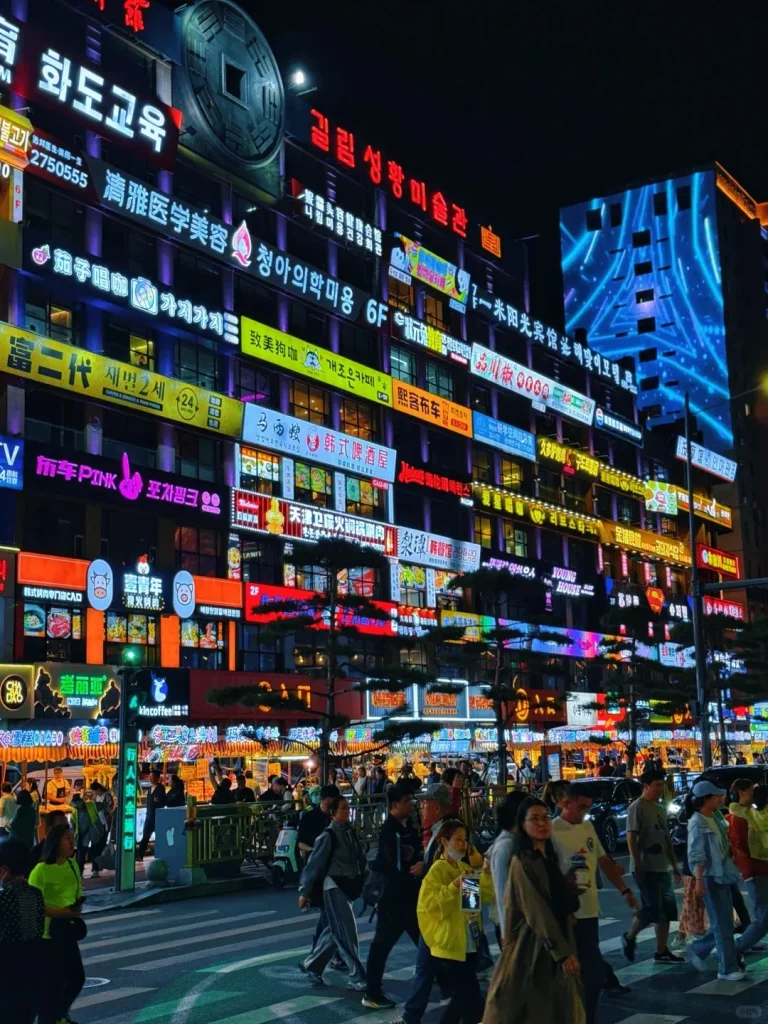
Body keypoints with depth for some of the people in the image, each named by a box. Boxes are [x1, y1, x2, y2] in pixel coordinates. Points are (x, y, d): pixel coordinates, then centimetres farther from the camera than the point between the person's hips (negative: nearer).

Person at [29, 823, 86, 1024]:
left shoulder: (72, 865, 5)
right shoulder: (41, 870, -19)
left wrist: (77, 908, -4)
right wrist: (61, 912, -27)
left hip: (67, 930, 8)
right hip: (48, 934, -8)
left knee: (77, 977, 16)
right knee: (53, 982, 0)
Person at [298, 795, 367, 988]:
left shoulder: (350, 832, 7)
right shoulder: (328, 836, -13)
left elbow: (360, 858, 11)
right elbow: (314, 863, -11)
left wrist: (361, 882, 6)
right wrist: (304, 892, -9)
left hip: (348, 885, 7)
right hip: (334, 886, -7)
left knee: (336, 931, 15)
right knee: (346, 931, -7)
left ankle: (311, 965, 30)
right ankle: (357, 977, -1)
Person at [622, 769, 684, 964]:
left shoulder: (660, 808, 14)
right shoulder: (637, 807, -11)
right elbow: (631, 838, -16)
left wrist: (674, 865, 16)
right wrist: (638, 866, -21)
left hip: (662, 867, 8)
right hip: (646, 868, -8)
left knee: (667, 909, 7)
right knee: (652, 909, -9)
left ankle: (662, 951, 14)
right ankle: (630, 937, 13)